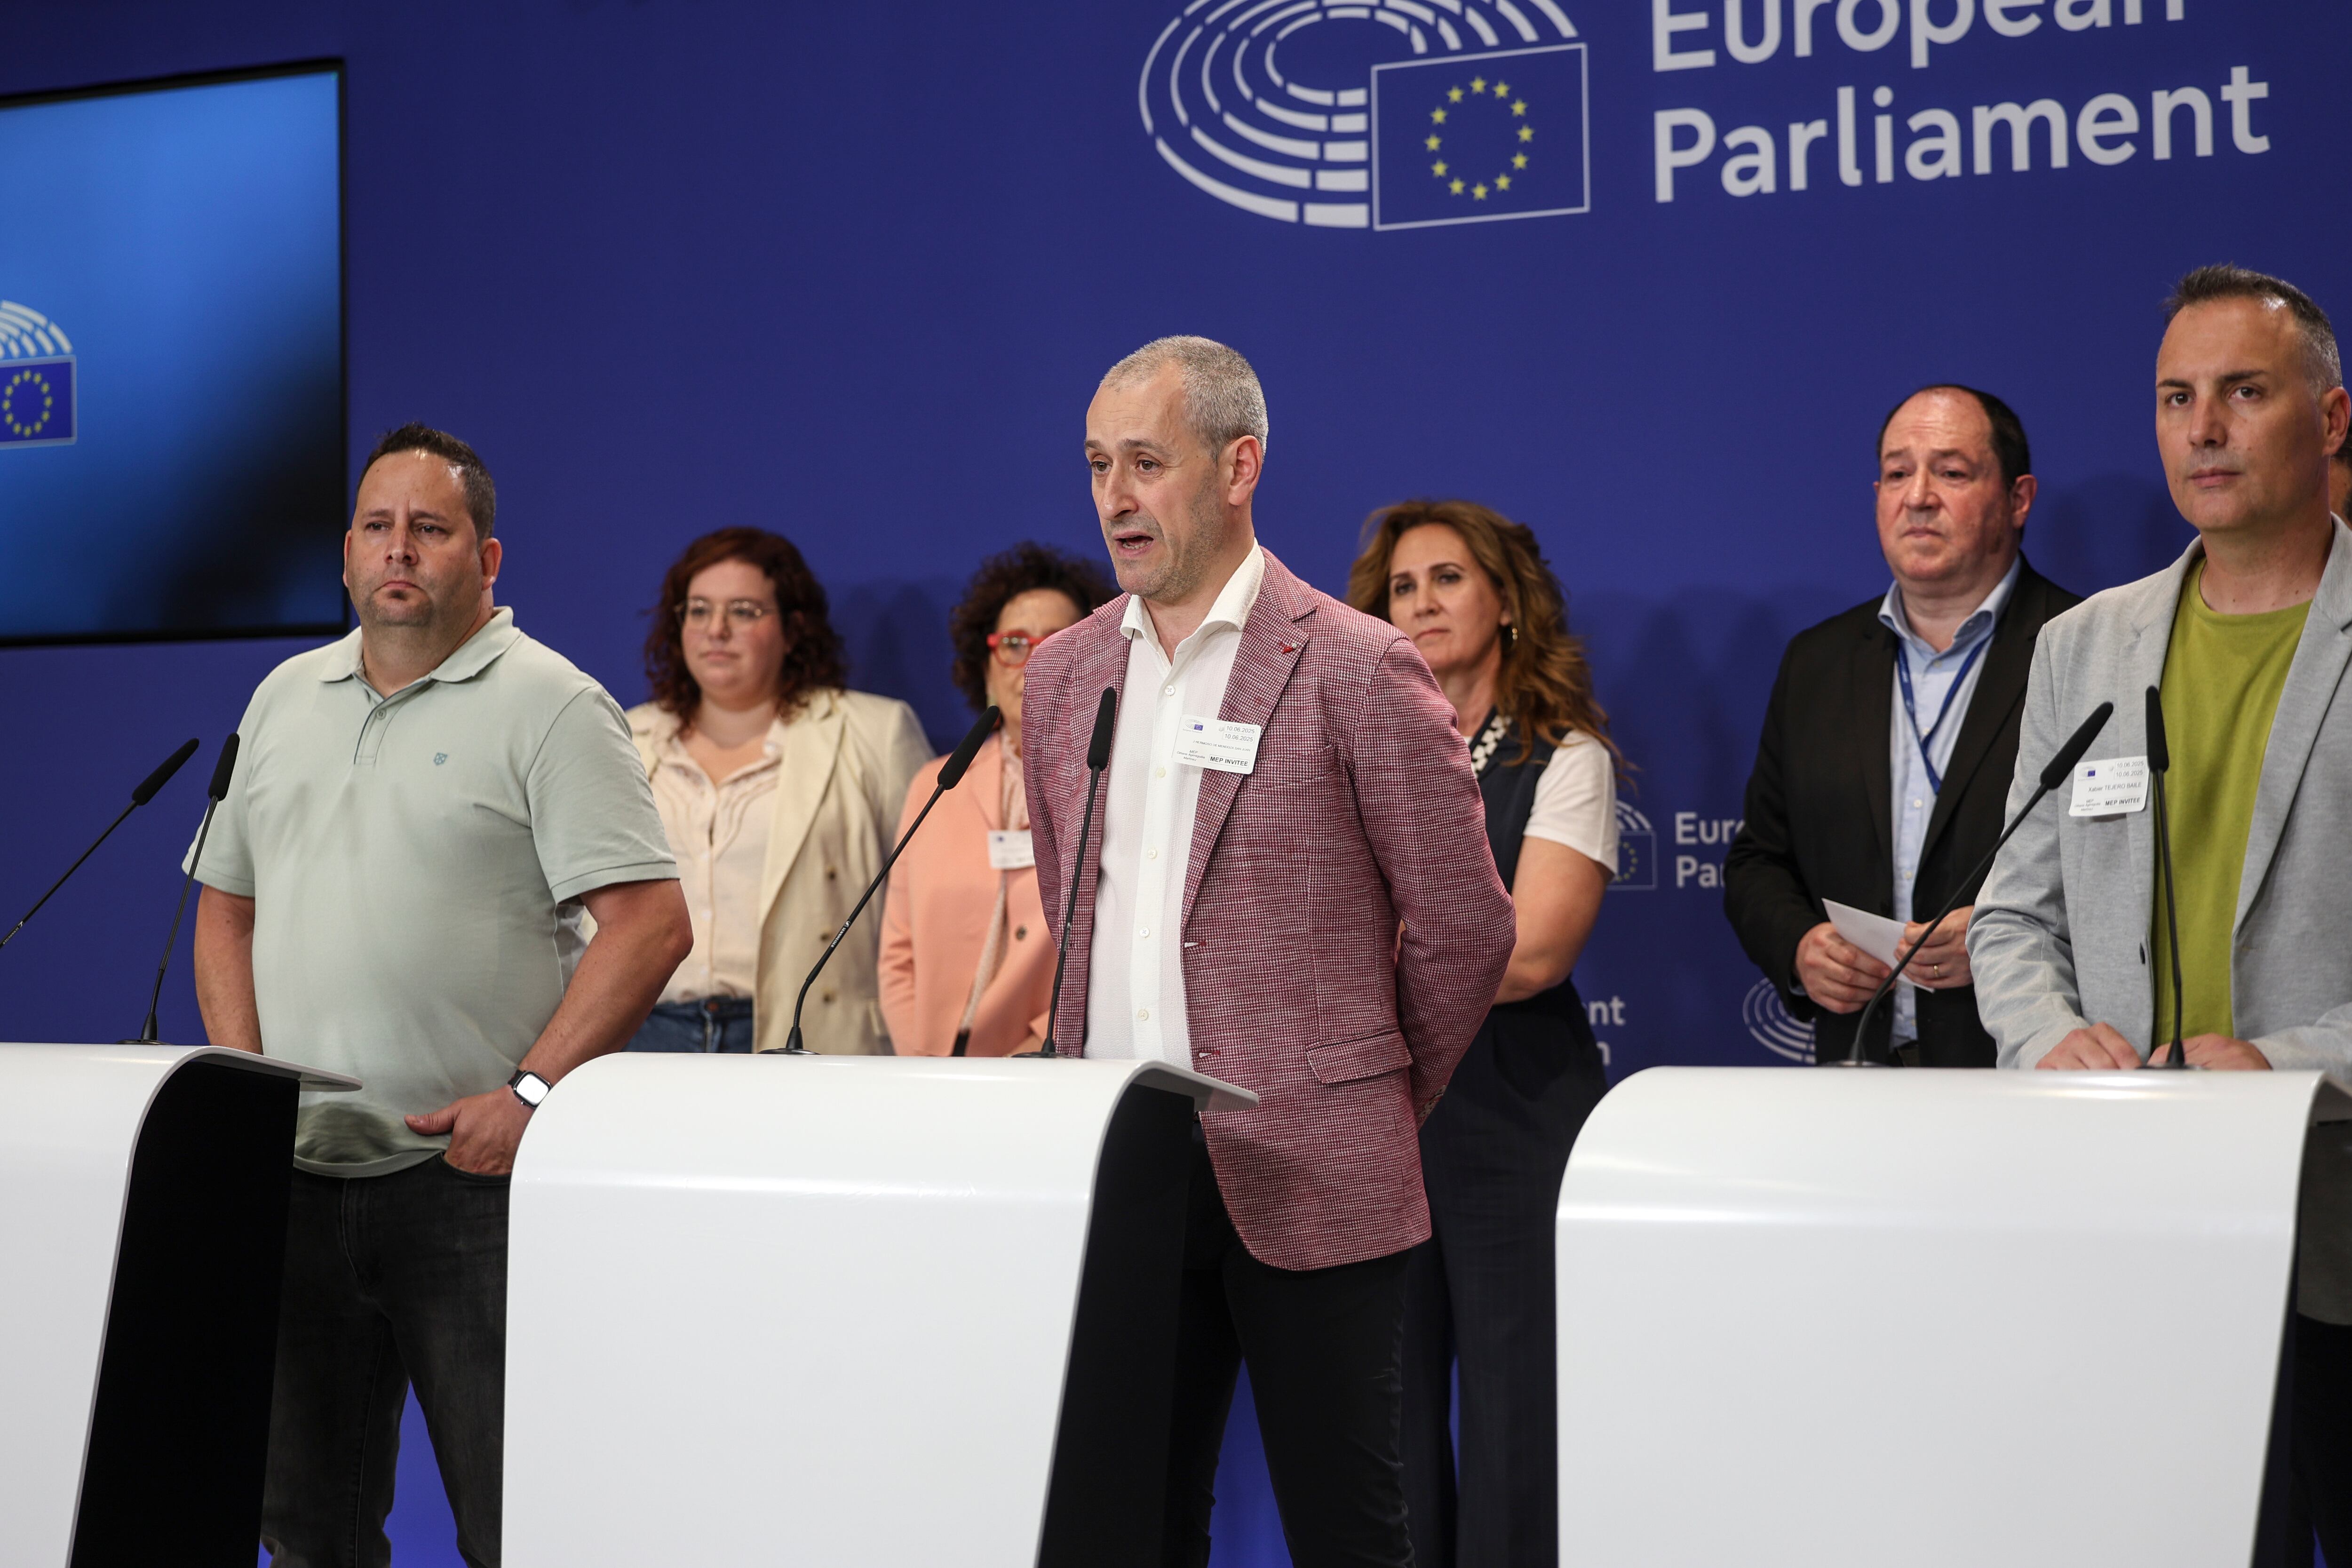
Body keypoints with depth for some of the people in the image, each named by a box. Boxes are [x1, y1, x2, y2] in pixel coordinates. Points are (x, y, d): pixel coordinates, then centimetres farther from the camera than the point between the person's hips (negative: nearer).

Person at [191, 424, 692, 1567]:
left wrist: (531, 1094, -20)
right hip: (293, 1174, 6)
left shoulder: (549, 705, -4)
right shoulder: (285, 700, 15)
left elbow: (650, 920, -12)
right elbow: (227, 903, 20)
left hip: (471, 1174, -6)